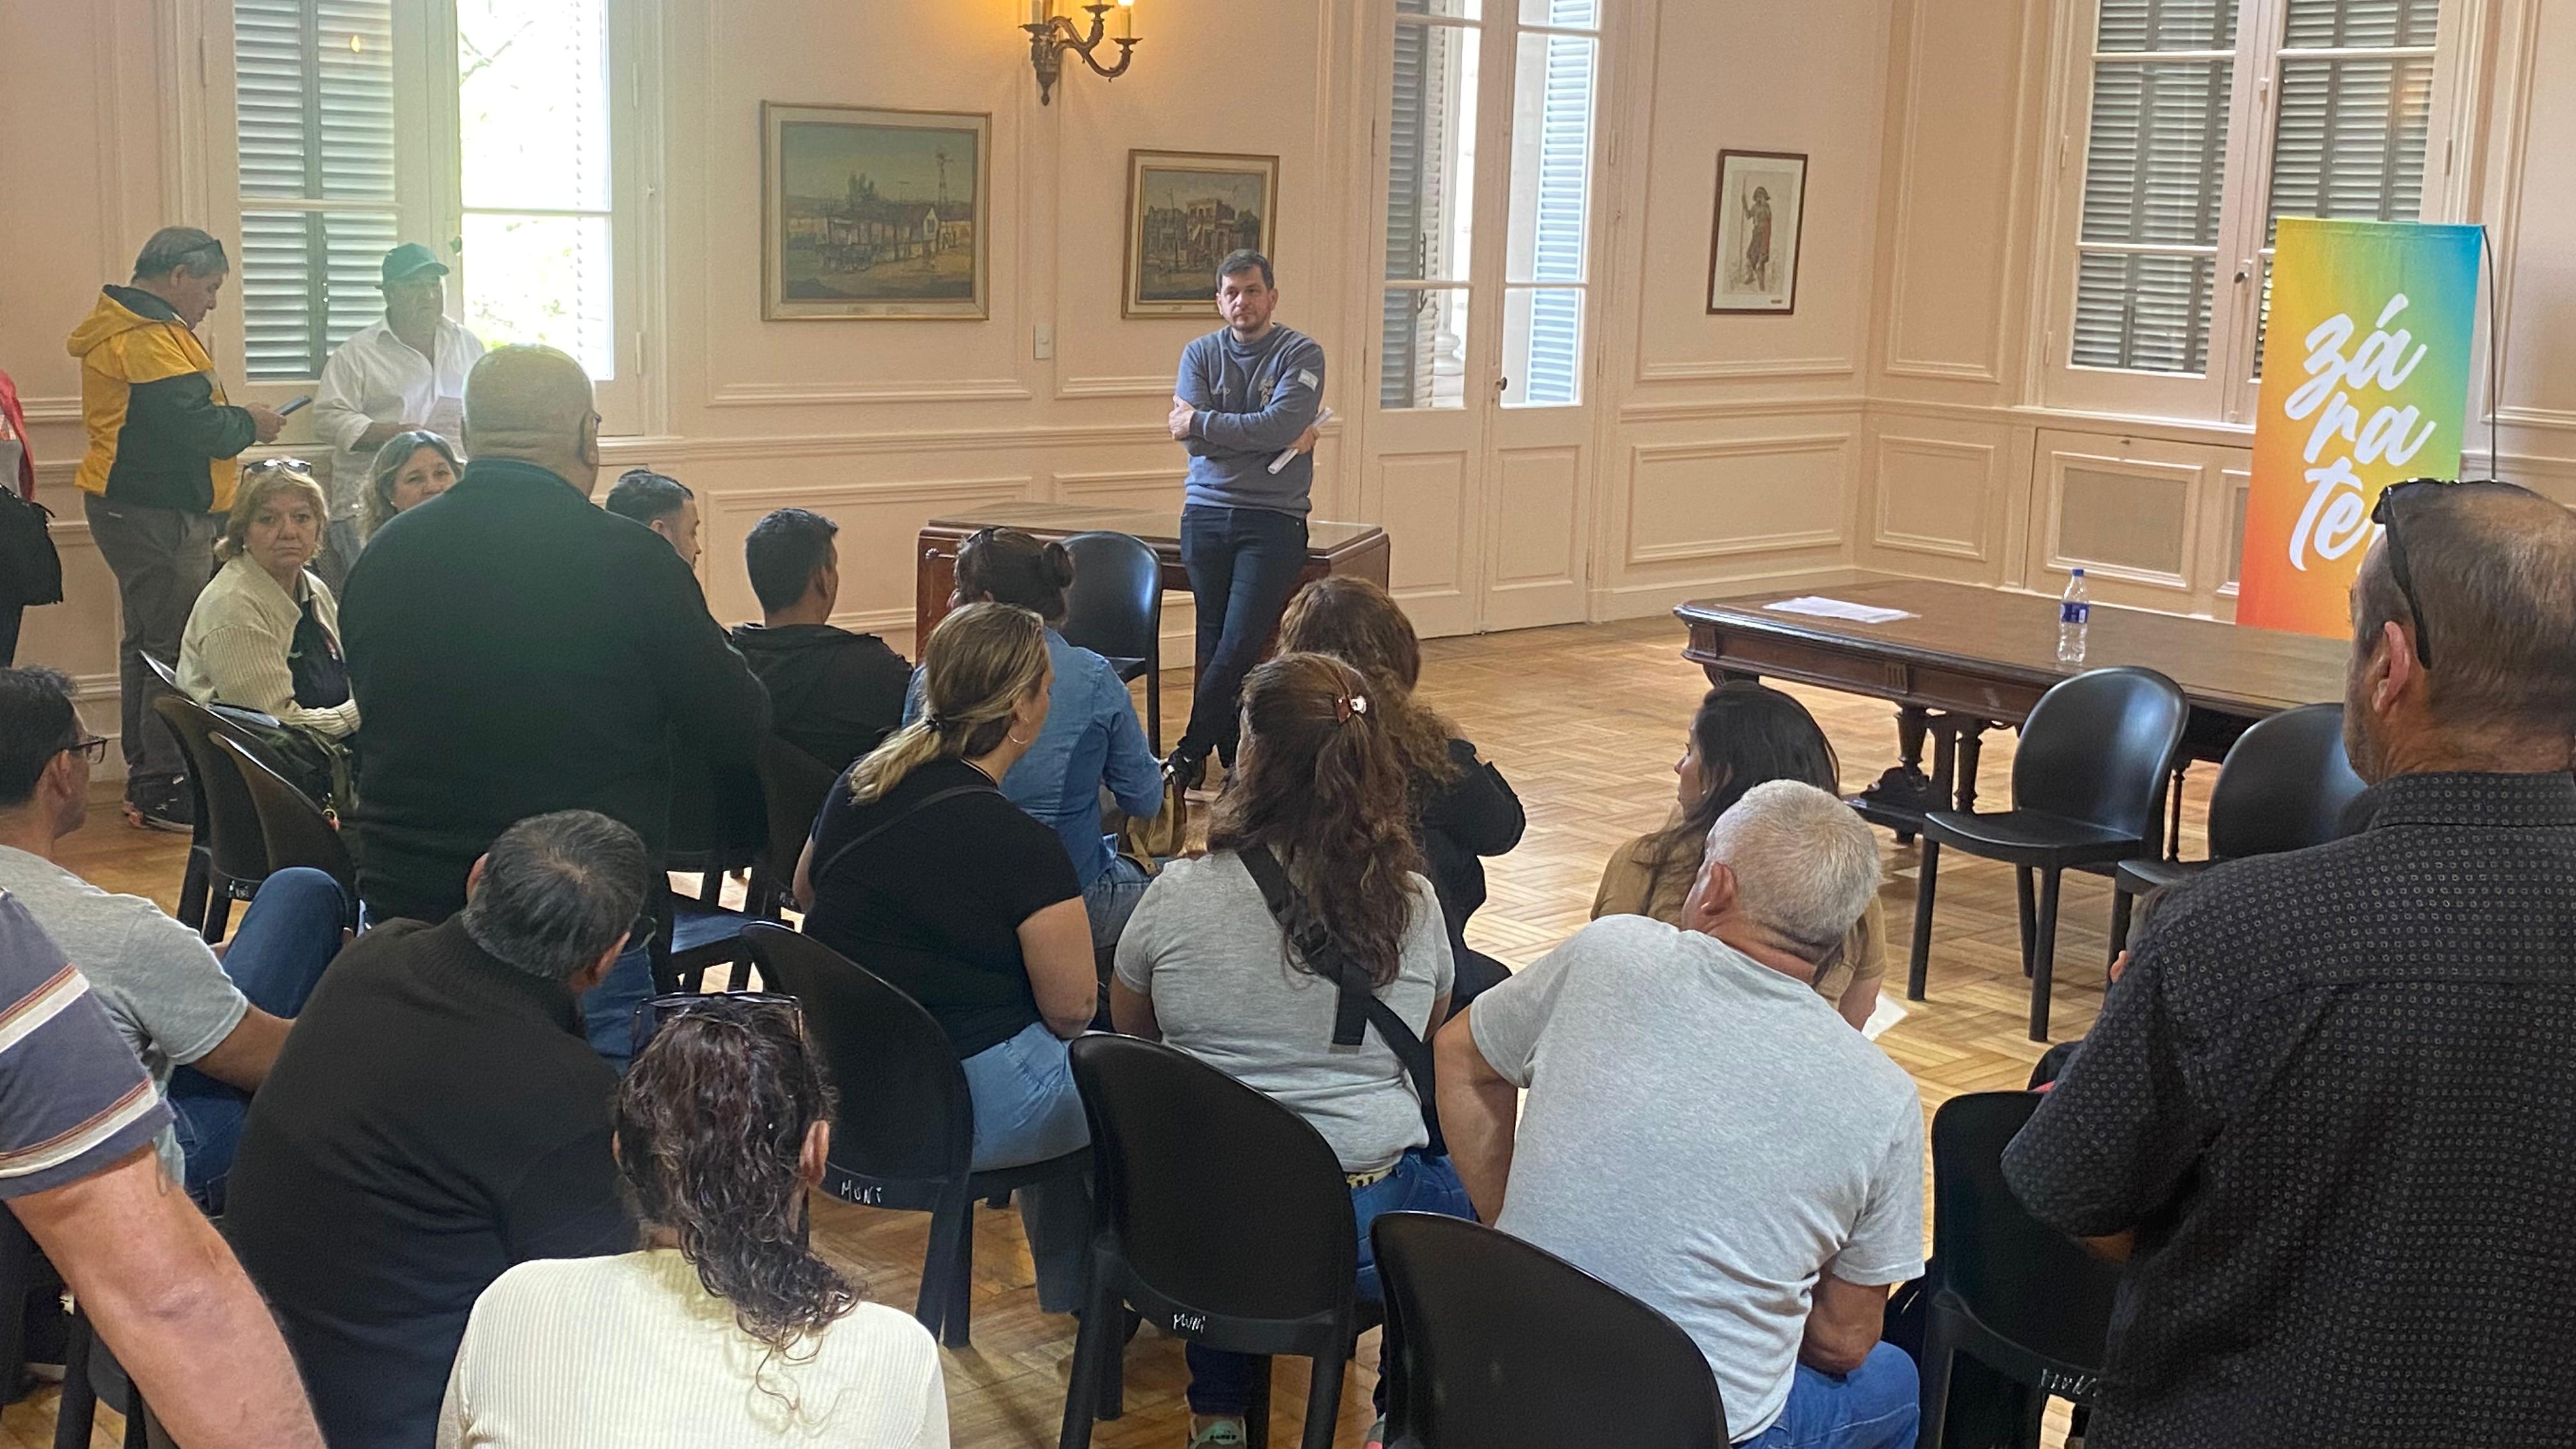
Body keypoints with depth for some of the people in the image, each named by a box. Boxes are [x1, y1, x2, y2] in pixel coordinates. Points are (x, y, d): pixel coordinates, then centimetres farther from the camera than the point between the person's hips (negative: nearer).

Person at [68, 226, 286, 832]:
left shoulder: (127, 326, 19)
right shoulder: (148, 338, -17)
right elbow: (191, 423, -23)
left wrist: (230, 425, 9)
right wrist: (247, 424, -6)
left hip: (133, 507, 12)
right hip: (158, 515, -12)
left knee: (147, 642, 16)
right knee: (177, 649, -10)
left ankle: (144, 779, 25)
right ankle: (164, 790, -8)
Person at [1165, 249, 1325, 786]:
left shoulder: (1302, 354, 0)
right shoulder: (1201, 353, 9)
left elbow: (1281, 426, -17)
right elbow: (1193, 439, -5)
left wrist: (1201, 422, -9)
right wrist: (1275, 438, -11)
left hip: (1273, 519, -3)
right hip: (1206, 514, 3)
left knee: (1239, 644, -12)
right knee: (1214, 642, 2)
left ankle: (1190, 756, -4)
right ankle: (1234, 764, 8)